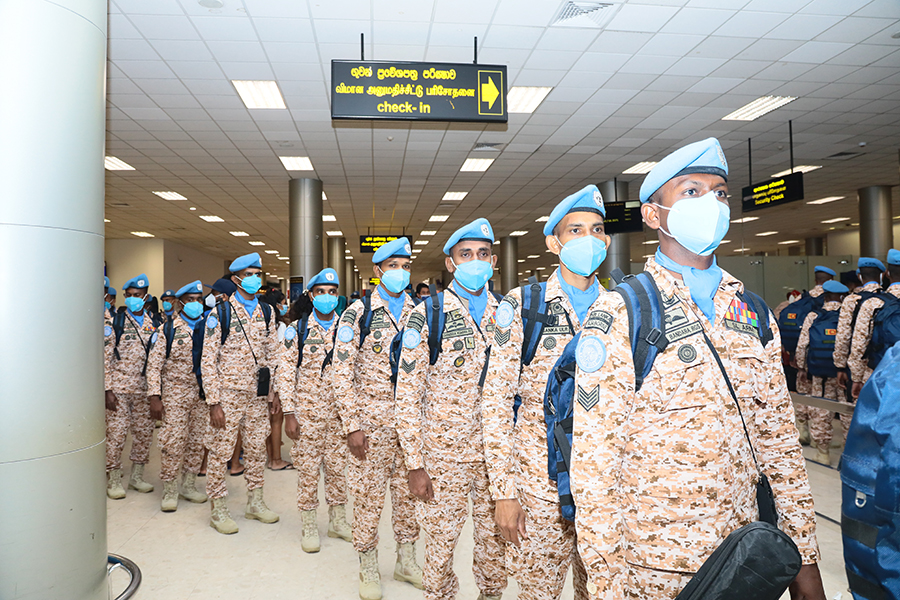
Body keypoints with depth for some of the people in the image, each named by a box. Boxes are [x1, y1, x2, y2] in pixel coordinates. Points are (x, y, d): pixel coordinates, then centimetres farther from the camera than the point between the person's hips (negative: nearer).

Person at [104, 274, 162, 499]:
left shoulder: (153, 324, 9)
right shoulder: (115, 322, -2)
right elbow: (105, 358, -5)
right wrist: (108, 389, -11)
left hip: (144, 389, 4)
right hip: (119, 388, -4)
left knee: (144, 432, 8)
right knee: (116, 433, -1)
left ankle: (136, 477, 23)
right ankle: (114, 481, 13)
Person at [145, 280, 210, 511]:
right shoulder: (167, 329, -1)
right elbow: (154, 365, -3)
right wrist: (154, 397, -10)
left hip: (203, 394, 3)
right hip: (175, 394, -3)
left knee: (198, 440, 8)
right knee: (173, 441, -4)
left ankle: (189, 485, 24)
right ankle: (170, 491, 11)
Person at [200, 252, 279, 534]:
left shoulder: (266, 312, 8)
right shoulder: (220, 313, -7)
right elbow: (207, 361, -8)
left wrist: (273, 391, 9)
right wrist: (213, 402, -12)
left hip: (258, 395, 5)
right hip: (229, 394, -5)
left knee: (257, 448, 12)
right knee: (221, 450, 3)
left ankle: (255, 502, 27)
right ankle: (218, 509, 18)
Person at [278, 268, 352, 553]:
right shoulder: (297, 329, -2)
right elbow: (285, 373, -4)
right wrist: (289, 414, -8)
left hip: (341, 412, 2)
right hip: (307, 411, -2)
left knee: (338, 466, 10)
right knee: (307, 468, 4)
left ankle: (338, 521, 27)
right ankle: (309, 526, 20)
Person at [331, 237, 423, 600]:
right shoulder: (358, 313, -6)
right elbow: (341, 373, -8)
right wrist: (352, 426, -12)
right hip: (371, 422, -4)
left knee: (408, 492, 13)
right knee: (369, 496, 6)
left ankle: (406, 560, 32)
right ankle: (368, 567, 25)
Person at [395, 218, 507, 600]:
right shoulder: (427, 315, -6)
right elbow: (407, 395, -7)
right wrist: (414, 464, -9)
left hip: (498, 452, 3)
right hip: (443, 454, -3)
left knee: (496, 540, 14)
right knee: (441, 542, 9)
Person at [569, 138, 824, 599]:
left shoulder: (753, 313, 4)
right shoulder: (617, 314, -14)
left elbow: (778, 437, 7)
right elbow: (593, 462, -15)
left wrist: (805, 558, 6)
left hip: (743, 559, 5)